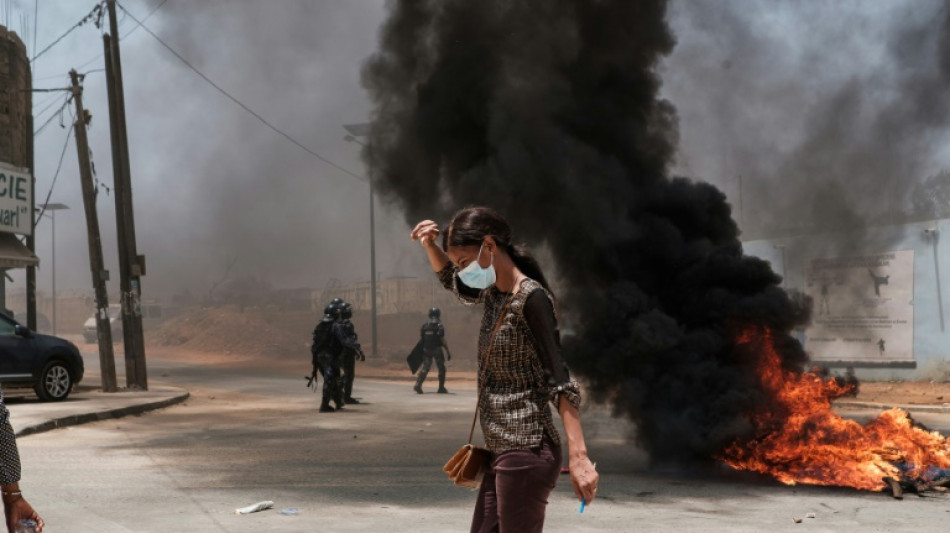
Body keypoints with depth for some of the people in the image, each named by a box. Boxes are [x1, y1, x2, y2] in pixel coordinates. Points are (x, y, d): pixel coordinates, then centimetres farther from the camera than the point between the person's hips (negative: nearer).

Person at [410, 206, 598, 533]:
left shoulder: (531, 298, -15)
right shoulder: (494, 294, 11)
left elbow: (561, 381, -21)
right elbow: (451, 281, 33)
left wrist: (578, 455, -29)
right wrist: (429, 245, 13)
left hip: (526, 452, -9)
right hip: (501, 453, 9)